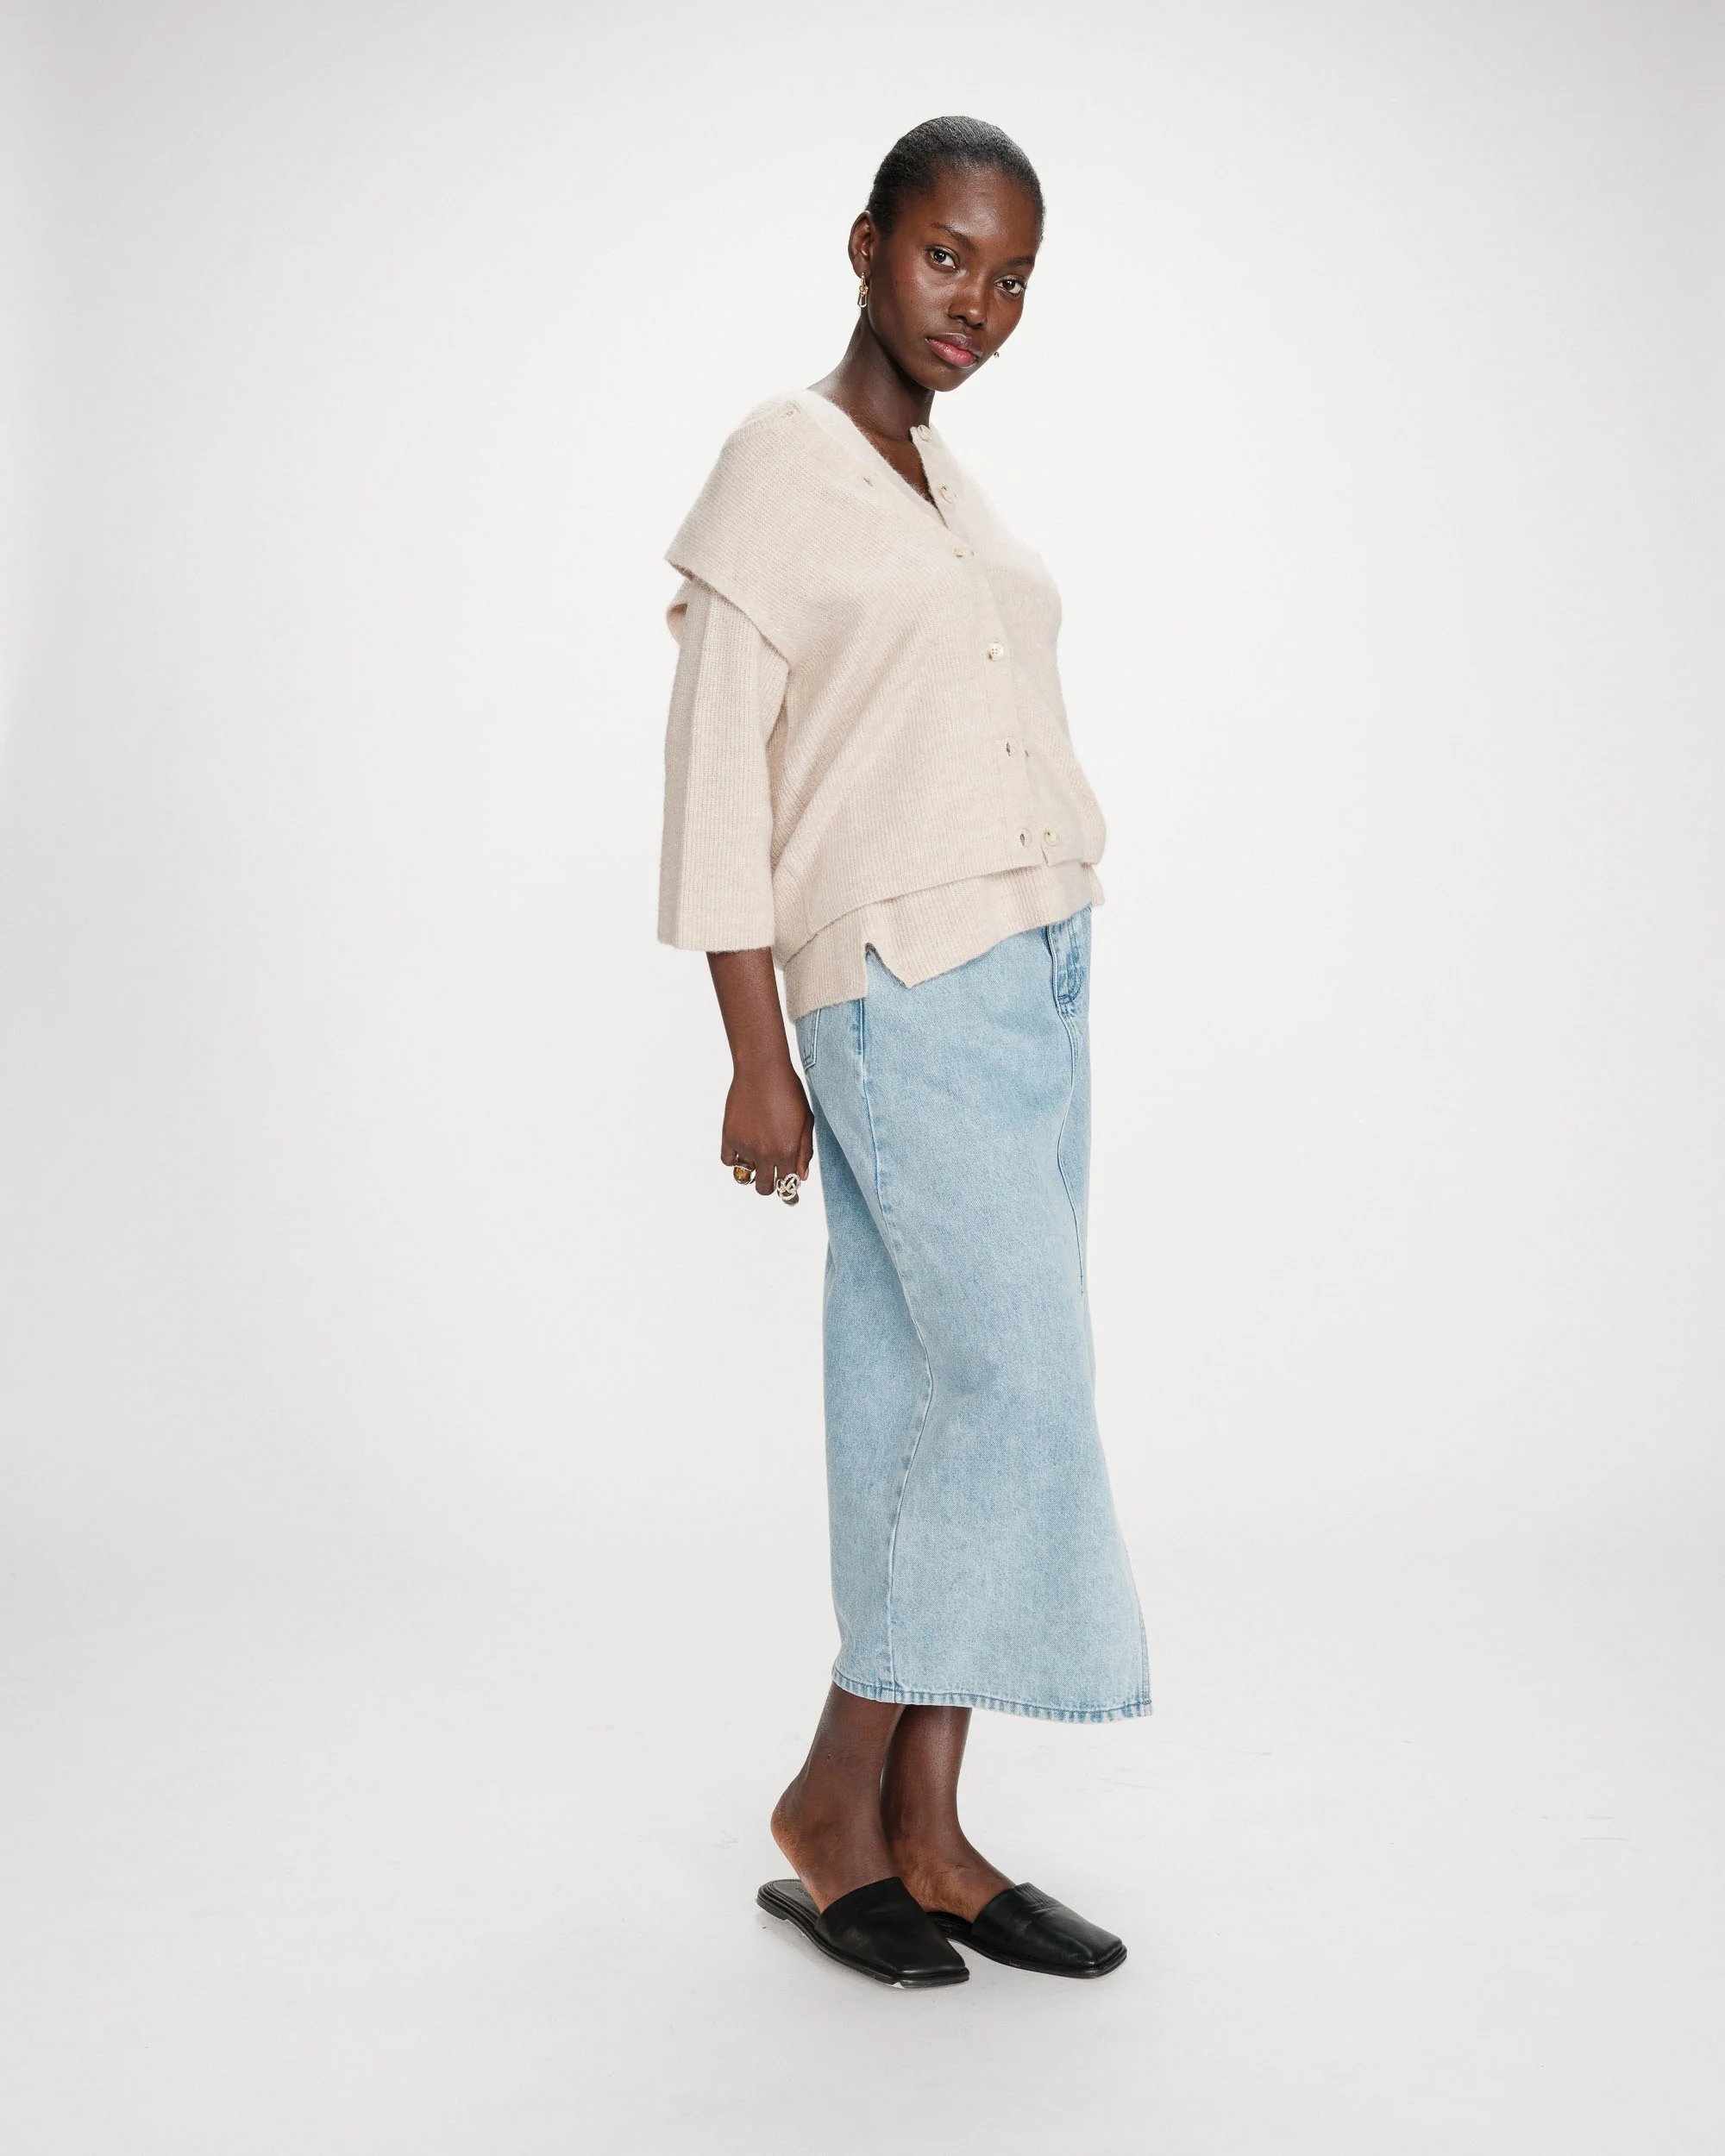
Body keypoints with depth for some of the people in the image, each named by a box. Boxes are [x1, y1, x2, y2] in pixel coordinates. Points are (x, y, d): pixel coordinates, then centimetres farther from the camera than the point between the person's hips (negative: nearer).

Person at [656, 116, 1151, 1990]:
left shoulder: (949, 487, 18)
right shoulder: (777, 465, -5)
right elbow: (716, 767, -9)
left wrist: (1038, 992, 17)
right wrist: (758, 1055, -13)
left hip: (1031, 974, 8)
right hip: (899, 980, -8)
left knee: (933, 1399, 6)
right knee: (1019, 1383, -10)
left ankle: (922, 1831, 13)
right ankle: (832, 1799, 4)